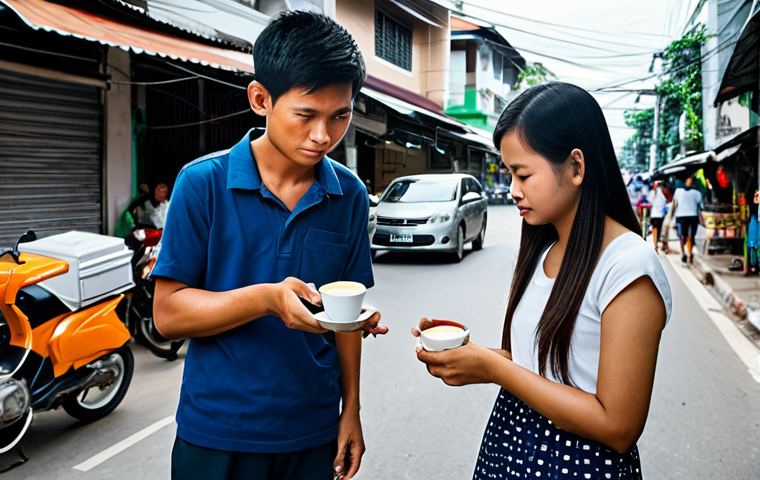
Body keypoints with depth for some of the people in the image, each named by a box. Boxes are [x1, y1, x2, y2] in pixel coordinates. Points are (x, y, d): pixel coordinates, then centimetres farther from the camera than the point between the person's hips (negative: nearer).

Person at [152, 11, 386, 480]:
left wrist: (351, 408, 7)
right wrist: (267, 298, -28)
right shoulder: (204, 183, -12)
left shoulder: (351, 195, -2)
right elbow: (168, 313, -12)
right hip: (216, 435, -2)